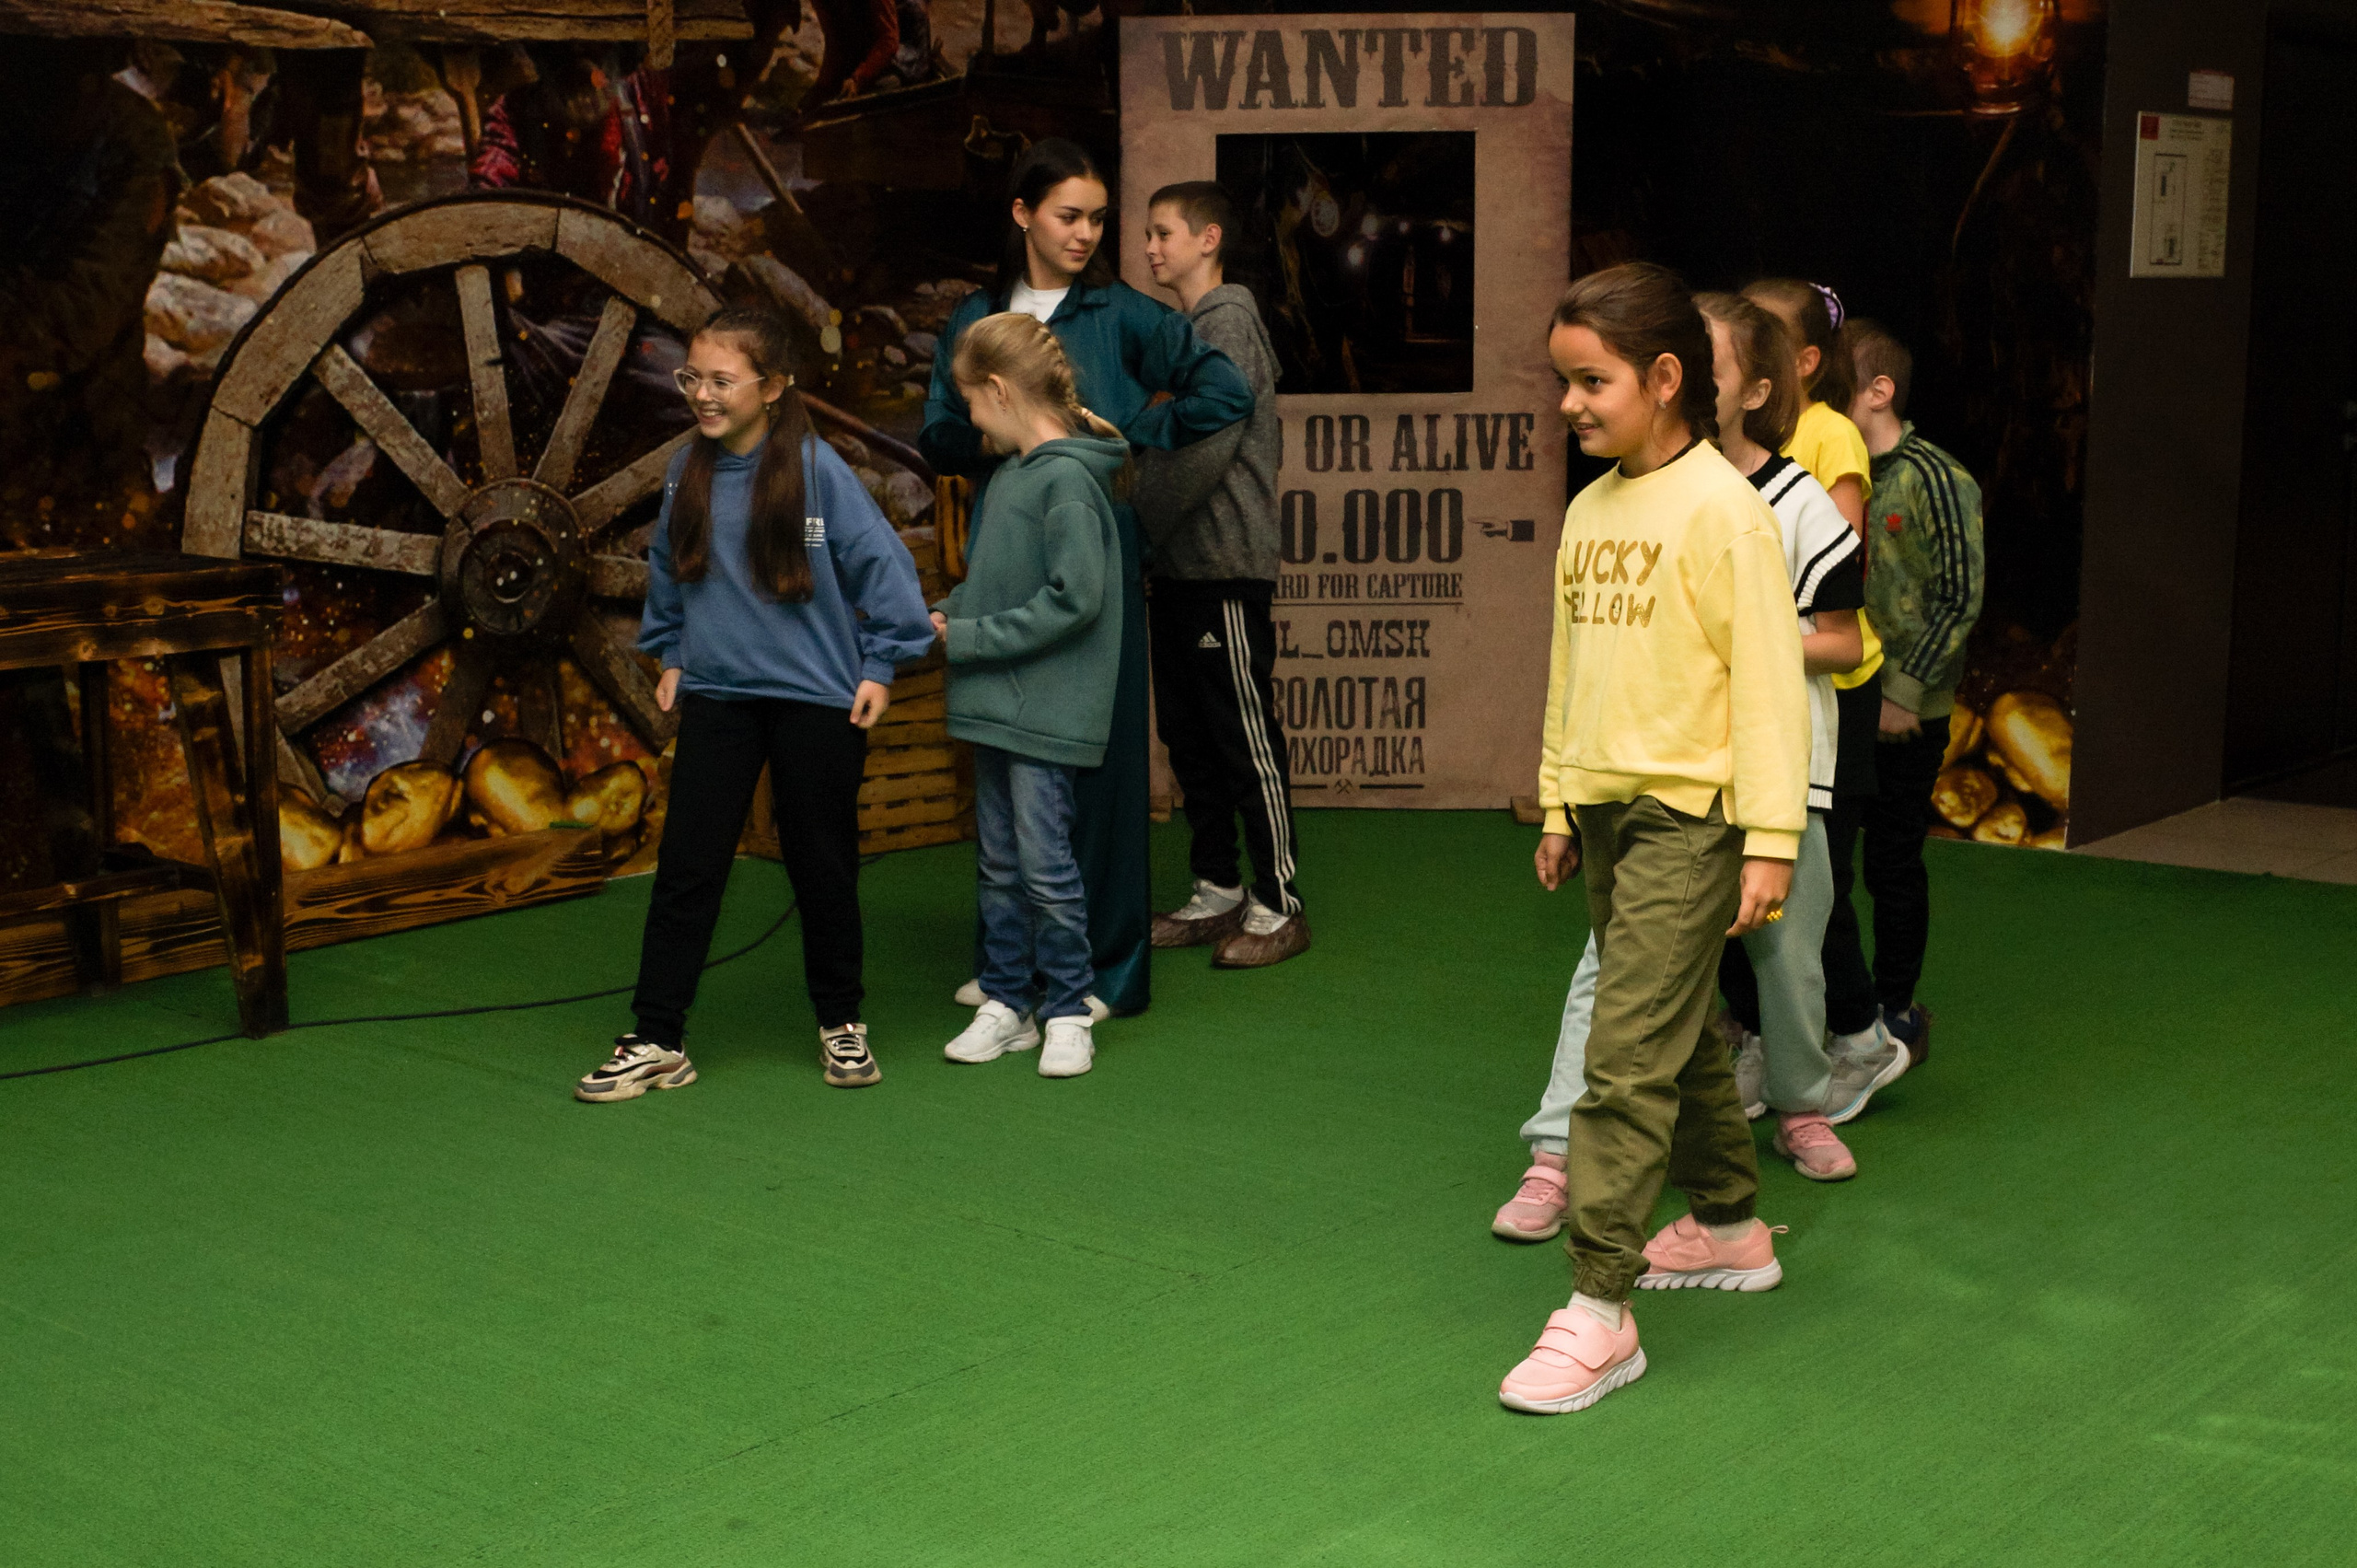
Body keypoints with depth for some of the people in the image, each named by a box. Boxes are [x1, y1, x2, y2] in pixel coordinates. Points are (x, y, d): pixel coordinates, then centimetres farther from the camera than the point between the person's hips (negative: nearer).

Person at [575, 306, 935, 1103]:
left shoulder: (816, 468, -13)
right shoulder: (688, 474, 1)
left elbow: (881, 563, -7)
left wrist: (880, 666, -6)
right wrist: (670, 655, 16)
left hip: (816, 700, -3)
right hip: (715, 697, 4)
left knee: (823, 866, 9)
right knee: (686, 866, 1)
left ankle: (841, 1022, 27)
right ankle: (657, 1040, 8)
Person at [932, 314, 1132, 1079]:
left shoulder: (1067, 480, -17)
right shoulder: (1009, 475, 11)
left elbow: (1073, 599, -22)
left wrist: (969, 637, -16)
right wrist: (944, 612, 3)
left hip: (1045, 708, -9)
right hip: (996, 702, 9)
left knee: (1045, 863, -3)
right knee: (998, 864, 13)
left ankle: (1068, 1012, 9)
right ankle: (1006, 1002, 23)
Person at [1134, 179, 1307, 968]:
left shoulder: (1228, 323, -11)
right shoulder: (1180, 332, 17)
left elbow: (1206, 450, -19)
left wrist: (1139, 521, -13)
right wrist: (1147, 535, 6)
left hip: (1226, 569, -9)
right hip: (1177, 569, 9)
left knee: (1247, 739, -4)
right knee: (1188, 735, 12)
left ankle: (1279, 905, 2)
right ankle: (1216, 892, 21)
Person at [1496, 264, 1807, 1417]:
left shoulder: (1723, 509, -13)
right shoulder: (1588, 512, 10)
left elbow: (1768, 681, -14)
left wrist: (1770, 838, -16)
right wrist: (1558, 808, 20)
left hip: (1688, 815, -8)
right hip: (1603, 810, 8)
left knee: (1628, 1054, -11)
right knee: (1677, 1038, 19)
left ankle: (1600, 1310, -7)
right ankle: (1729, 1229, 36)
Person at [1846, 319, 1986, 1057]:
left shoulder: (1935, 480, -11)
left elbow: (1960, 600, -12)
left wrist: (1907, 692, -14)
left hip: (1904, 715, -5)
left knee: (1893, 865, 4)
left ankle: (1896, 1010, 17)